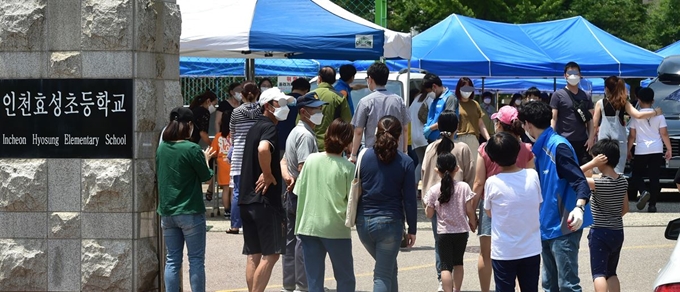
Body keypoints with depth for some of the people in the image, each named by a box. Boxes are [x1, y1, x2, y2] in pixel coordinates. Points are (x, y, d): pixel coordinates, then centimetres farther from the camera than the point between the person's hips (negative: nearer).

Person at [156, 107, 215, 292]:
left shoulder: (162, 148, 4)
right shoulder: (192, 149, -14)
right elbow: (206, 176, -5)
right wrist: (205, 160, 15)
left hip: (167, 212, 6)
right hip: (190, 212, -5)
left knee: (172, 260, 8)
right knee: (196, 260, 2)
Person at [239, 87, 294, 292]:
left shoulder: (255, 128, 19)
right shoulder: (269, 127, -10)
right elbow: (263, 149, -33)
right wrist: (268, 175, -18)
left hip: (246, 199, 9)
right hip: (265, 199, -9)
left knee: (253, 255, 9)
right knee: (271, 254, -6)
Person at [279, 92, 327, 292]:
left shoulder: (295, 132, 17)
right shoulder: (306, 135, -16)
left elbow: (284, 161, 15)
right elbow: (304, 168, -25)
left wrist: (287, 176, -2)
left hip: (292, 193, 10)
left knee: (291, 240, 13)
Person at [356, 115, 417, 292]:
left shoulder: (364, 157, 0)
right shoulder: (405, 163, -5)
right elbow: (409, 200, -4)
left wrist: (355, 218, 15)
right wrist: (412, 229, 4)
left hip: (364, 222, 3)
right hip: (390, 223, -3)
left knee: (389, 267, 24)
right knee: (383, 275, 0)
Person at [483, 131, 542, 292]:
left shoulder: (492, 183, -14)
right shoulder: (533, 176, -7)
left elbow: (489, 212, 2)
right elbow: (539, 206, 6)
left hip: (504, 252, -2)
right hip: (531, 249, 3)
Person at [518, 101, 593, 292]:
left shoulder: (558, 146, -15)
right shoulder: (540, 148, 12)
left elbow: (580, 180, -23)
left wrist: (579, 207, -40)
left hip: (563, 227, -10)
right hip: (547, 226, 10)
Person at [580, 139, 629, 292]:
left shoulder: (599, 183, -19)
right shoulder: (623, 181, 2)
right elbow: (625, 209, 10)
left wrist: (592, 164, -19)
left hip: (600, 233, -7)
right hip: (618, 232, 7)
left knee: (599, 274, -5)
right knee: (611, 273, 16)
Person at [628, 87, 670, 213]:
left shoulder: (636, 116, -1)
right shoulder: (659, 115, 2)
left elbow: (632, 135, 1)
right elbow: (664, 134, 0)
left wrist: (628, 150, 11)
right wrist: (669, 149, 8)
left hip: (641, 151, -2)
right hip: (656, 150, 2)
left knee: (637, 174, 13)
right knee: (654, 177, 6)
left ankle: (643, 191, -16)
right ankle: (652, 204, 2)